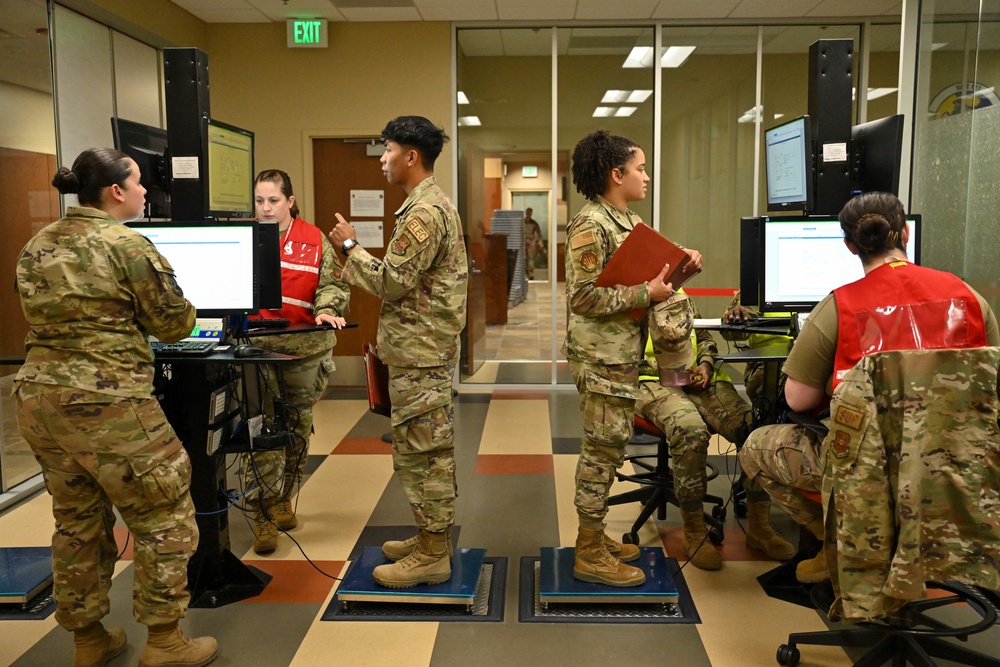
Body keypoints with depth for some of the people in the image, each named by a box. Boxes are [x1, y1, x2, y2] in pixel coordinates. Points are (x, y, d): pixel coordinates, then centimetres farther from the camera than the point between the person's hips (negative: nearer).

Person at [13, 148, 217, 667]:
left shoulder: (36, 246, 11)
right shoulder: (127, 245, -12)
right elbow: (174, 325, -7)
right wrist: (180, 305, 13)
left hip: (40, 400, 8)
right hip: (107, 408, -8)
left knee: (77, 522, 18)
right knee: (164, 519, 5)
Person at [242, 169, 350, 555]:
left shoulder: (314, 240, 4)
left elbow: (331, 284, 2)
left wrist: (326, 310, -17)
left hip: (304, 350, 1)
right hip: (256, 349, -1)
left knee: (297, 428, 13)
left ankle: (282, 500, 31)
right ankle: (264, 515, 2)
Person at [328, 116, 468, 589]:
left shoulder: (424, 212, -18)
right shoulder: (434, 204, 17)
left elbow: (392, 283, -20)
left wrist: (351, 247, -8)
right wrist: (359, 257, 14)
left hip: (418, 353, -11)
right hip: (427, 348, 11)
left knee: (421, 450, -2)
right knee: (431, 448, 17)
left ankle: (431, 556, 9)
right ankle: (433, 537, 29)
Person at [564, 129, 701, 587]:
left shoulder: (631, 221, 14)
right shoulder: (589, 226, -16)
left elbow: (645, 272, 21)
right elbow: (584, 297, -22)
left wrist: (680, 261, 4)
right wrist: (647, 293, -20)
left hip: (624, 355, 10)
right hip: (602, 357, -10)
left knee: (607, 447, 16)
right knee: (603, 449, -2)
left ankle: (595, 536, 29)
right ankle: (589, 555, 10)